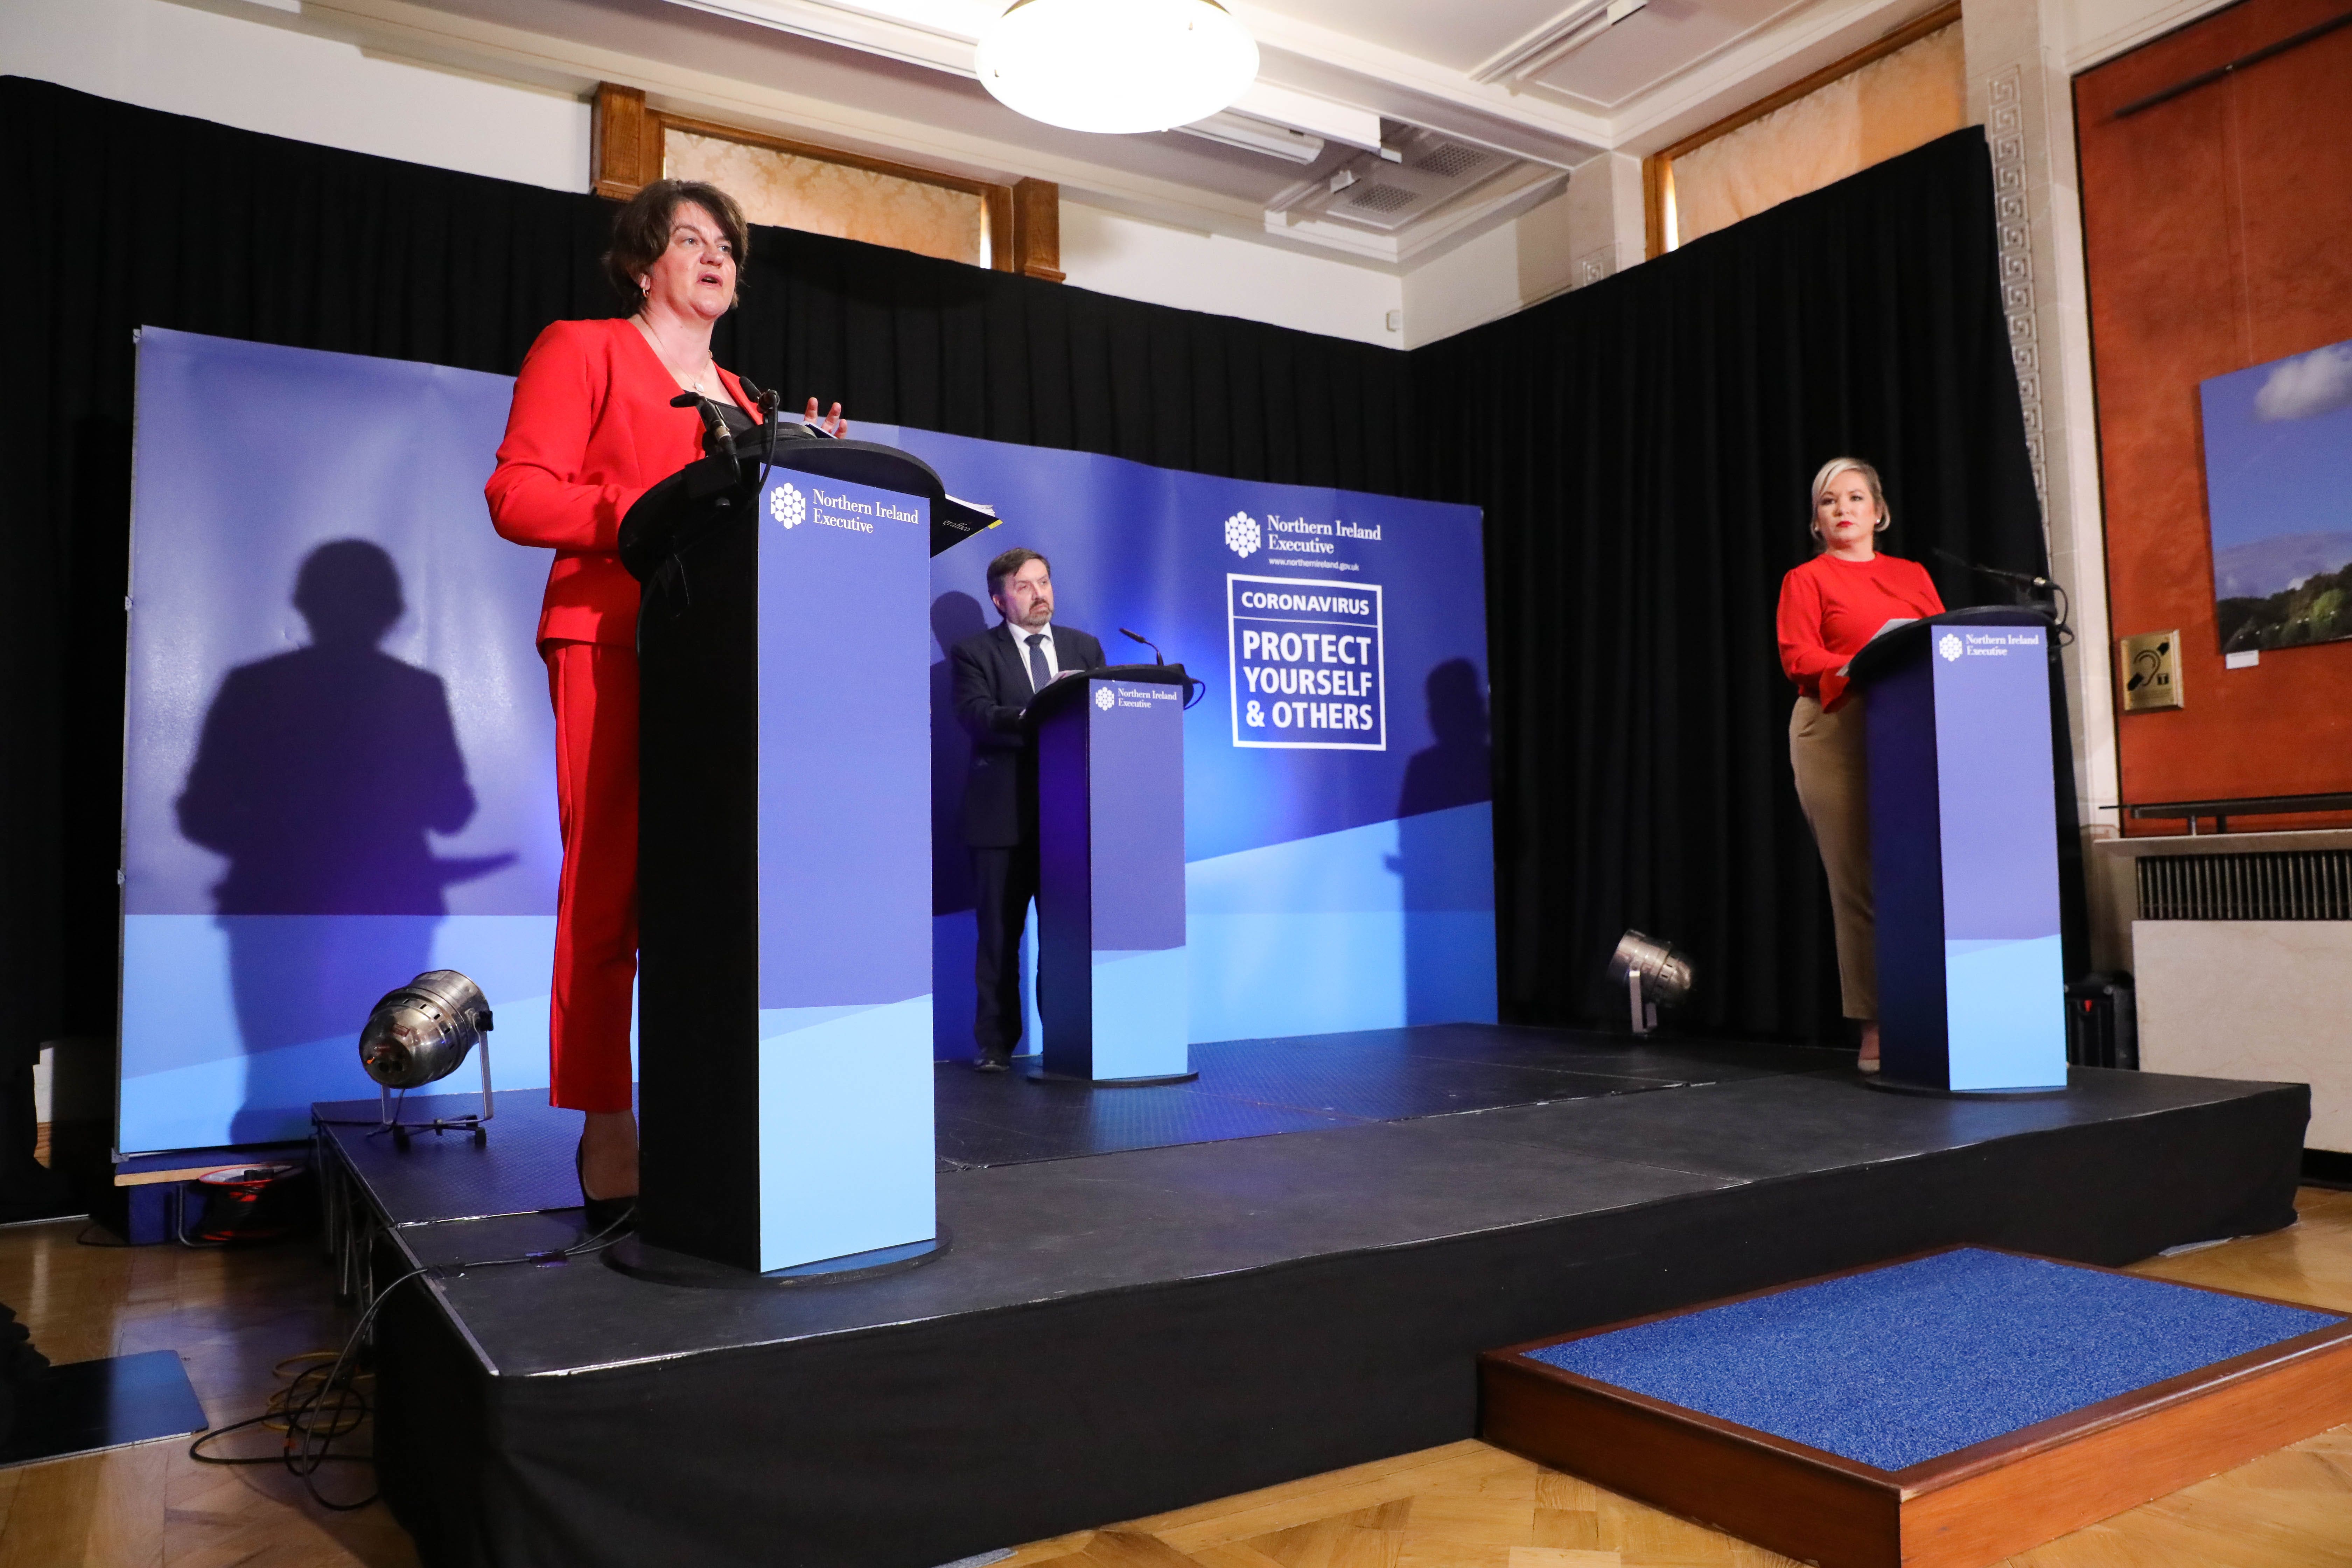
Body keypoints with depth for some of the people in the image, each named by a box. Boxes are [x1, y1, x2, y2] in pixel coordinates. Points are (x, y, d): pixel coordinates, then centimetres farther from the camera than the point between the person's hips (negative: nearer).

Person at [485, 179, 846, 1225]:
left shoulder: (739, 395, 26)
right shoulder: (582, 351, 8)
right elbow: (516, 496, -4)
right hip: (614, 641, -6)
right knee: (610, 887, -7)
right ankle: (605, 1141, -1)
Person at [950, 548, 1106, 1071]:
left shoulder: (1085, 647, 18)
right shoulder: (974, 652, 4)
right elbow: (976, 716, -12)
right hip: (1003, 813, -3)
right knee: (1000, 934, 2)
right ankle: (996, 1043, 11)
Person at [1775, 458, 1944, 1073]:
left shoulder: (1913, 575, 23)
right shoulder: (1806, 580, 12)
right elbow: (1798, 658, -1)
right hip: (1837, 729, -3)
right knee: (1858, 881, -7)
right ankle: (1875, 1029, -4)